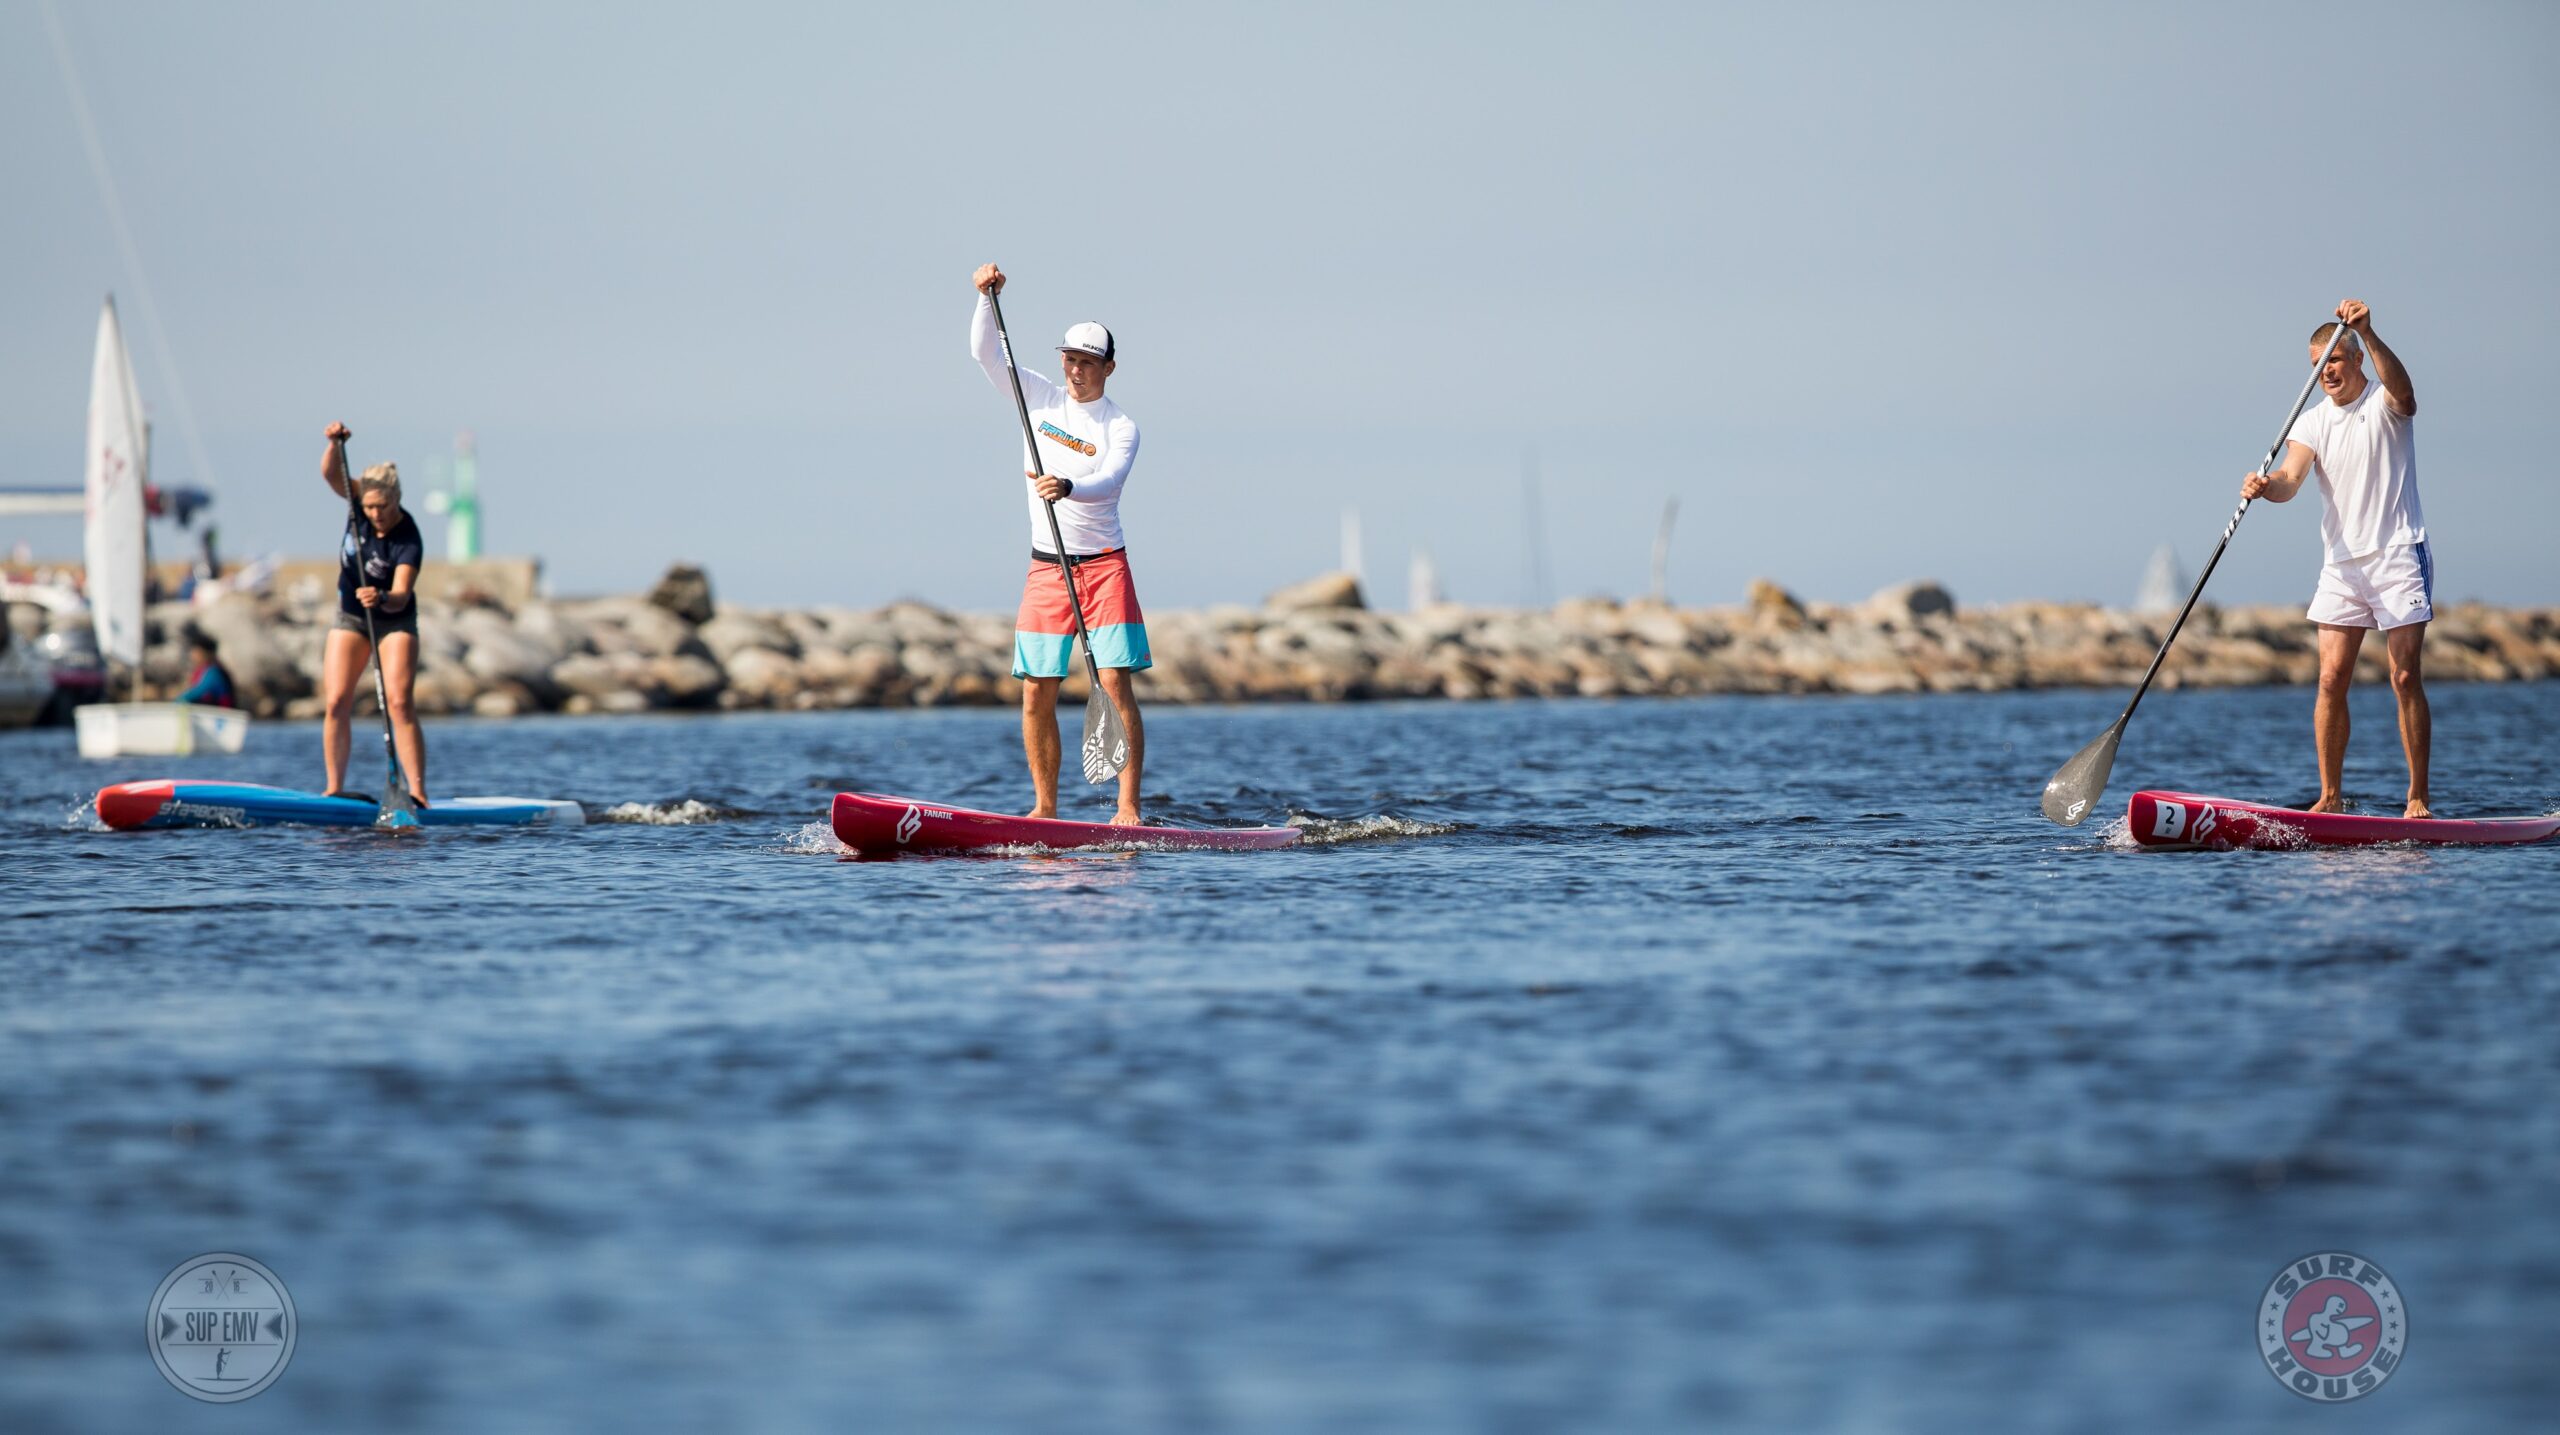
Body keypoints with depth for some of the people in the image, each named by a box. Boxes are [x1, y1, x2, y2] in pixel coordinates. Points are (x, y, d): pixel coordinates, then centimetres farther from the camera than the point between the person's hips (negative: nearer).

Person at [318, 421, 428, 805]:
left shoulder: (408, 541, -26)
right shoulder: (359, 503, -11)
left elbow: (401, 596, -35)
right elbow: (331, 474, -22)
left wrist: (382, 598, -55)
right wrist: (336, 444, -40)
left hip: (394, 622, -5)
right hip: (350, 617, 5)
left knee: (399, 702, -17)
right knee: (336, 702, -6)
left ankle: (417, 791, -20)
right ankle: (335, 787, -2)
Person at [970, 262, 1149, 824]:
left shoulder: (1121, 428, -3)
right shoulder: (1040, 398, 8)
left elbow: (1109, 481, -21)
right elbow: (986, 353, 2)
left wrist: (1067, 487, -40)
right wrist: (988, 297, -13)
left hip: (1105, 566, -3)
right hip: (1045, 568, 3)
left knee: (1115, 684, -12)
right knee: (1036, 694, 1)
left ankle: (1128, 807, -13)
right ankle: (1045, 806, 11)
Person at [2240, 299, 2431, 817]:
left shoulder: (2384, 405, -3)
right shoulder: (2313, 422, 8)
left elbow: (2401, 389, -29)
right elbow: (2291, 479, -8)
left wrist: (2368, 333, -43)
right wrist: (2266, 486, -32)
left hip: (2398, 555, -4)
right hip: (2341, 561, 4)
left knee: (2405, 678, -8)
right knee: (2331, 681, -3)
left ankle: (2418, 798, -3)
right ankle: (2331, 796, 4)